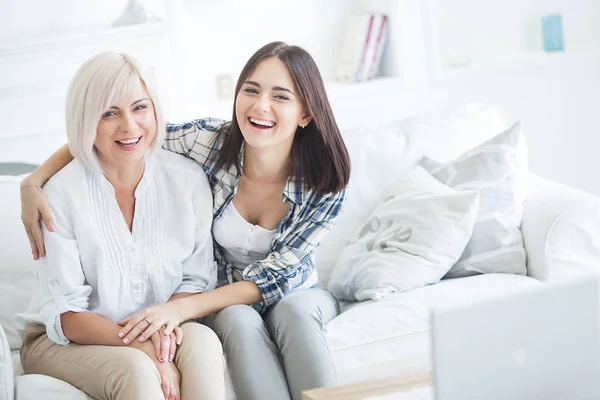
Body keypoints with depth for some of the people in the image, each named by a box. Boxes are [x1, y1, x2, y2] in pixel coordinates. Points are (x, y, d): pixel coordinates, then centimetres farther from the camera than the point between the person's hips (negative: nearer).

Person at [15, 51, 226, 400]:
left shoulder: (188, 179, -5)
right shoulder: (63, 193, -14)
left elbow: (198, 280, 2)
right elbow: (64, 314, -13)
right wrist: (139, 344, -27)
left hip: (162, 332, 3)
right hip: (64, 342, -3)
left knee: (202, 340, -28)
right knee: (137, 370, -34)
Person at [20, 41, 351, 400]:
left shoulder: (326, 182, -20)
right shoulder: (210, 141, -20)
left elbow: (274, 277, -21)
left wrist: (183, 308, -32)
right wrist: (34, 182, -23)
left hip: (296, 294, 0)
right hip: (222, 301, 1)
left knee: (295, 311, -36)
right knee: (240, 321, -35)